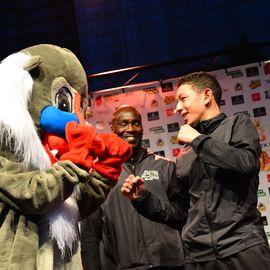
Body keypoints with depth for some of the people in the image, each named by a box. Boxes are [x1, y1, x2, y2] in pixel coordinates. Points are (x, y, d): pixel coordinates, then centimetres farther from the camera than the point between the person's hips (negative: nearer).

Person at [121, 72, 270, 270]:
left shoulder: (237, 124, 8)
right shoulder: (185, 156, 19)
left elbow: (247, 163, -13)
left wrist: (198, 139, -4)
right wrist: (143, 198, 5)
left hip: (243, 248, -4)